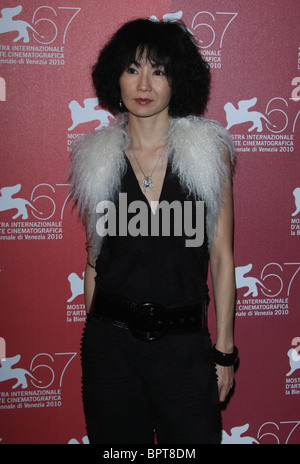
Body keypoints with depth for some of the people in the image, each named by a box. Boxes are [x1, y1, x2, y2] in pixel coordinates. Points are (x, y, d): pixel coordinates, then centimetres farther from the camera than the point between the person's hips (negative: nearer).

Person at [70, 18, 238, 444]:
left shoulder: (209, 151, -2)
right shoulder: (97, 158, 2)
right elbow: (94, 258, 8)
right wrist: (94, 334, 9)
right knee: (118, 440, 14)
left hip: (183, 341, -1)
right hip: (111, 340, 1)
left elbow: (222, 257, -1)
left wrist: (224, 349, -1)